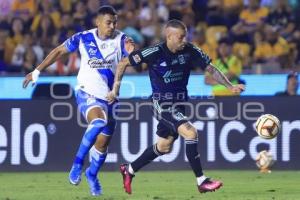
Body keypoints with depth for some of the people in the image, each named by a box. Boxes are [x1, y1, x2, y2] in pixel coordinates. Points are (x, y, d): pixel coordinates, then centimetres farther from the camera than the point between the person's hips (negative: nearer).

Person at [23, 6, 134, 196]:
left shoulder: (121, 40, -6)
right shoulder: (83, 38, -6)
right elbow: (59, 52, 7)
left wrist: (132, 51, -43)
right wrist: (37, 72, 9)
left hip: (109, 97, 3)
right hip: (87, 92, -3)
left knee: (102, 144, 9)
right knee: (99, 121, -34)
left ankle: (92, 175, 37)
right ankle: (78, 163, -20)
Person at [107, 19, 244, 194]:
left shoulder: (190, 51, -7)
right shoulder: (155, 53, -18)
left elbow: (211, 69, -1)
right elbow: (123, 63, -8)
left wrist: (231, 87, -13)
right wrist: (115, 89, -8)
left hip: (179, 103, 7)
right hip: (162, 103, -6)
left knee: (164, 147, 17)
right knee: (191, 133, -24)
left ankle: (129, 170, 37)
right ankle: (201, 181, -19)